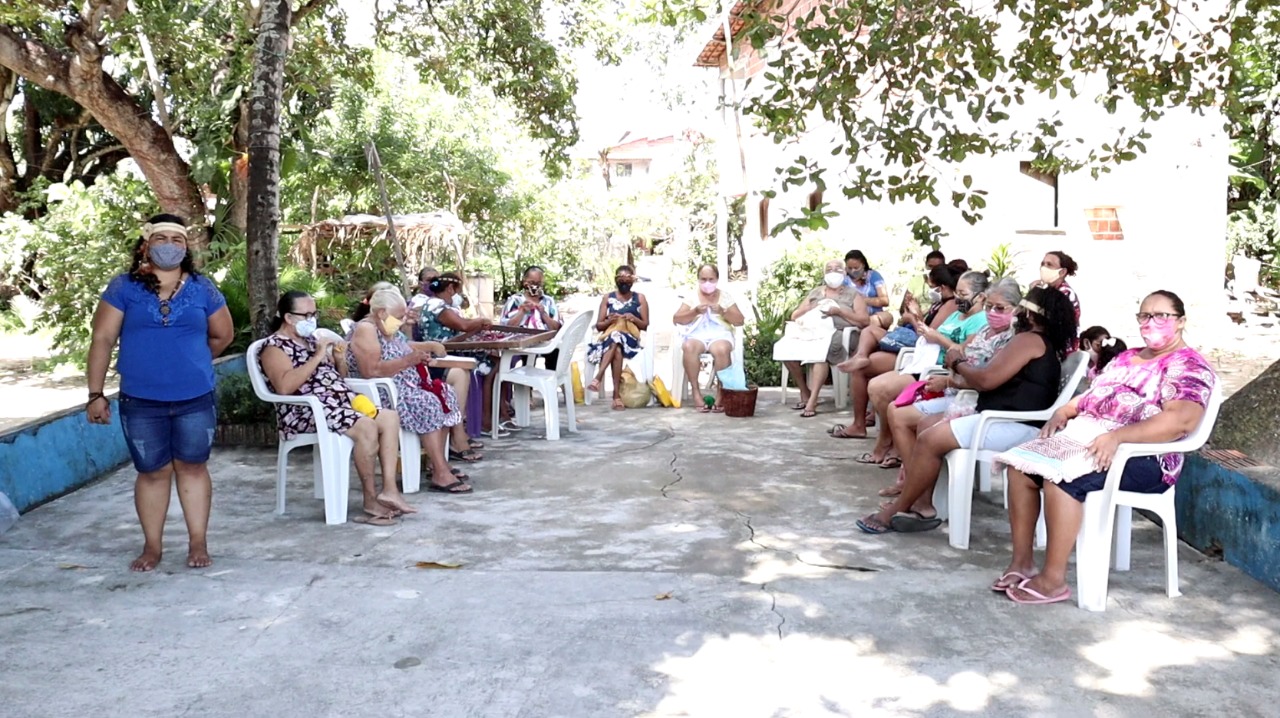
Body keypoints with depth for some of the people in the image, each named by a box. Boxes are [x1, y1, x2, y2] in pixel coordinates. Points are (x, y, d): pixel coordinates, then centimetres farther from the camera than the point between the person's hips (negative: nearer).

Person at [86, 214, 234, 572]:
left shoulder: (203, 289, 3)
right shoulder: (123, 287, -1)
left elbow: (223, 335, 14)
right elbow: (102, 340, -2)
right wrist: (95, 394, -5)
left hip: (195, 398, 1)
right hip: (141, 401, -1)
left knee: (193, 467, 9)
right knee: (153, 472, 8)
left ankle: (198, 543, 18)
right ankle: (152, 546, 21)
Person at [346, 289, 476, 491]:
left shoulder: (389, 329, 15)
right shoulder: (365, 330, -15)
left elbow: (401, 349, 35)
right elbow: (372, 371, -28)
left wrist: (428, 347, 20)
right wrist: (408, 361, -24)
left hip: (404, 387, 11)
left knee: (446, 394, 0)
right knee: (427, 404, -28)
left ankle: (439, 463, -3)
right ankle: (440, 474, -28)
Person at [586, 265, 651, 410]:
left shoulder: (640, 298, 12)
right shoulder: (607, 298, 13)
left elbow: (645, 326, 9)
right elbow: (598, 326, 10)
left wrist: (635, 319, -11)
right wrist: (609, 321, -11)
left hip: (630, 338, -1)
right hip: (609, 337, 1)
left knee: (616, 338, -38)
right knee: (617, 350, -38)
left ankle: (598, 377, -42)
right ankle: (617, 395, -43)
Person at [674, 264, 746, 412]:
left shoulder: (725, 295, 10)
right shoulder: (691, 296, 10)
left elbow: (740, 321, 6)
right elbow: (676, 319, 1)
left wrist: (723, 312, -12)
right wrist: (695, 312, -15)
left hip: (720, 335, 0)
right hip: (697, 335, 1)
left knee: (722, 350, -37)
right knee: (688, 348, -36)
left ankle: (721, 392, -22)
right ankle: (696, 392, -24)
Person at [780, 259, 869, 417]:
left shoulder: (853, 294, 14)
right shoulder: (815, 293, 26)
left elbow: (865, 321, 1)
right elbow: (794, 316, 21)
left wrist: (839, 311, -8)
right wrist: (812, 309, 2)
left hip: (839, 334, -4)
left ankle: (812, 401, -40)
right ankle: (804, 393, -12)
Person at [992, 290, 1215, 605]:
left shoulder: (1189, 367, -5)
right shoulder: (1125, 358, 23)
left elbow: (1180, 420, -21)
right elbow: (1093, 394, 27)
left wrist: (1117, 437, -30)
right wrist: (1063, 412, 4)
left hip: (1140, 455, -8)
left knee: (1060, 477, -33)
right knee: (1020, 465, -13)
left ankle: (1054, 579, -24)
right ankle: (1022, 561, -7)